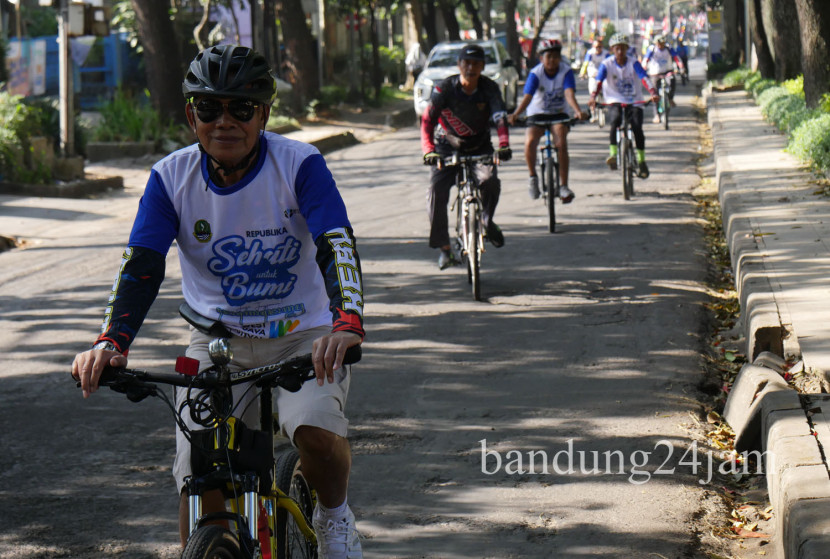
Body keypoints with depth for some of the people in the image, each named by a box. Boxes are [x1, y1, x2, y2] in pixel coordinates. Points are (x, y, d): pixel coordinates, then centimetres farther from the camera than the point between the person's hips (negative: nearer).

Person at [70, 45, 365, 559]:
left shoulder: (301, 165, -15)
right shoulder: (172, 178, -7)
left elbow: (337, 247, -26)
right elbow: (141, 266, -12)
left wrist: (347, 324, -45)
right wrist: (112, 342, -31)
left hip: (302, 335, -2)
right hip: (218, 340, 2)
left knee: (316, 431, -29)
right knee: (197, 479, -10)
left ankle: (335, 513, 3)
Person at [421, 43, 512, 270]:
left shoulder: (489, 88, -13)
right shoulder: (445, 88, -16)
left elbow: (500, 117, -25)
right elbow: (428, 120, -22)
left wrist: (504, 145, -43)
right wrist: (428, 150, -38)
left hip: (480, 147, 1)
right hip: (448, 147, 0)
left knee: (490, 181, -26)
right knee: (437, 190, -21)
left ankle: (487, 220, 7)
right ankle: (444, 247, -11)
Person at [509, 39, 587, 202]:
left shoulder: (566, 72, -12)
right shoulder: (535, 73, -14)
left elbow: (569, 93, -27)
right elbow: (527, 96, -26)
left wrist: (578, 111, -46)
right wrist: (515, 114, -43)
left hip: (559, 114, 0)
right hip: (537, 114, 0)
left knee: (561, 144, -24)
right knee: (530, 141, -27)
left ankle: (563, 186, -16)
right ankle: (532, 177, -3)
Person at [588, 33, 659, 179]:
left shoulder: (633, 63, -5)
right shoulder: (607, 64, -4)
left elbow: (644, 78, -18)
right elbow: (598, 81, -16)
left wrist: (653, 93, -36)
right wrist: (593, 97, -34)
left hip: (634, 102, 0)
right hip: (615, 101, 0)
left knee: (637, 127, -19)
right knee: (615, 119, -32)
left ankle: (641, 161, -4)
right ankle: (613, 152, -26)